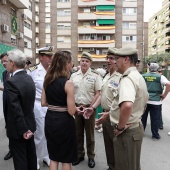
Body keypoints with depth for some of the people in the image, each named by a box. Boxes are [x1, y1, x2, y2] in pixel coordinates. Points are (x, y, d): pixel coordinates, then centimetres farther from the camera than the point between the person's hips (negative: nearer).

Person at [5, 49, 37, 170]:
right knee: (31, 155, 21)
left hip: (18, 128, -7)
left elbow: (16, 110, -24)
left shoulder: (11, 82, -23)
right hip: (30, 124, 8)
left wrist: (23, 130, -16)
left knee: (20, 160, 8)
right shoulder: (29, 78, 1)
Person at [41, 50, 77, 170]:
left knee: (53, 156, 22)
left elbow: (43, 103, 7)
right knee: (66, 158, 15)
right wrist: (75, 107, 2)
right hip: (64, 122, -6)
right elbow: (71, 111, -19)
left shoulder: (48, 80, 1)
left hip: (50, 120, 6)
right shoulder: (68, 83, -18)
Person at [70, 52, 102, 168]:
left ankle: (91, 157, 26)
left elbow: (98, 94, -8)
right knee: (78, 133, 15)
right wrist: (75, 107, -3)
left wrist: (89, 108, -12)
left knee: (90, 134, 10)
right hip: (76, 108, 3)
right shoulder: (74, 76, 4)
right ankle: (80, 154, 32)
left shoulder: (95, 76, -6)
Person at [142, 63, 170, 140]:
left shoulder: (143, 76, 3)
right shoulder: (160, 77, -4)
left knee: (143, 117, 15)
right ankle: (155, 135, 19)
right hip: (156, 101, -2)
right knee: (155, 119, 9)